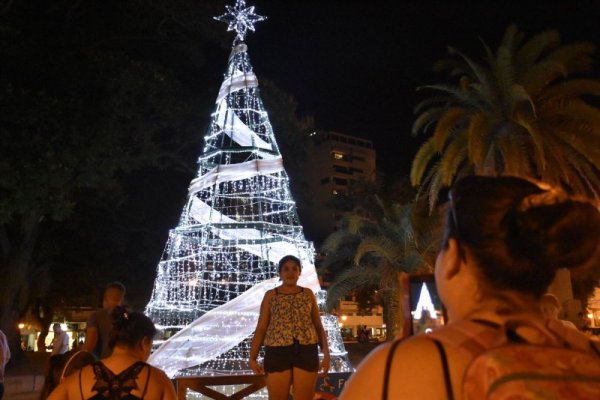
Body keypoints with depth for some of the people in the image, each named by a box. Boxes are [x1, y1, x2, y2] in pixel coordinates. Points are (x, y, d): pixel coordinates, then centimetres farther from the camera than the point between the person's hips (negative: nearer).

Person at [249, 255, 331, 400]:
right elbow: (261, 328, 5)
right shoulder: (270, 295, 8)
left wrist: (326, 352, 2)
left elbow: (318, 326, 12)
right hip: (277, 351, -1)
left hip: (306, 351, 1)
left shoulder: (308, 294, 11)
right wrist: (252, 357, -4)